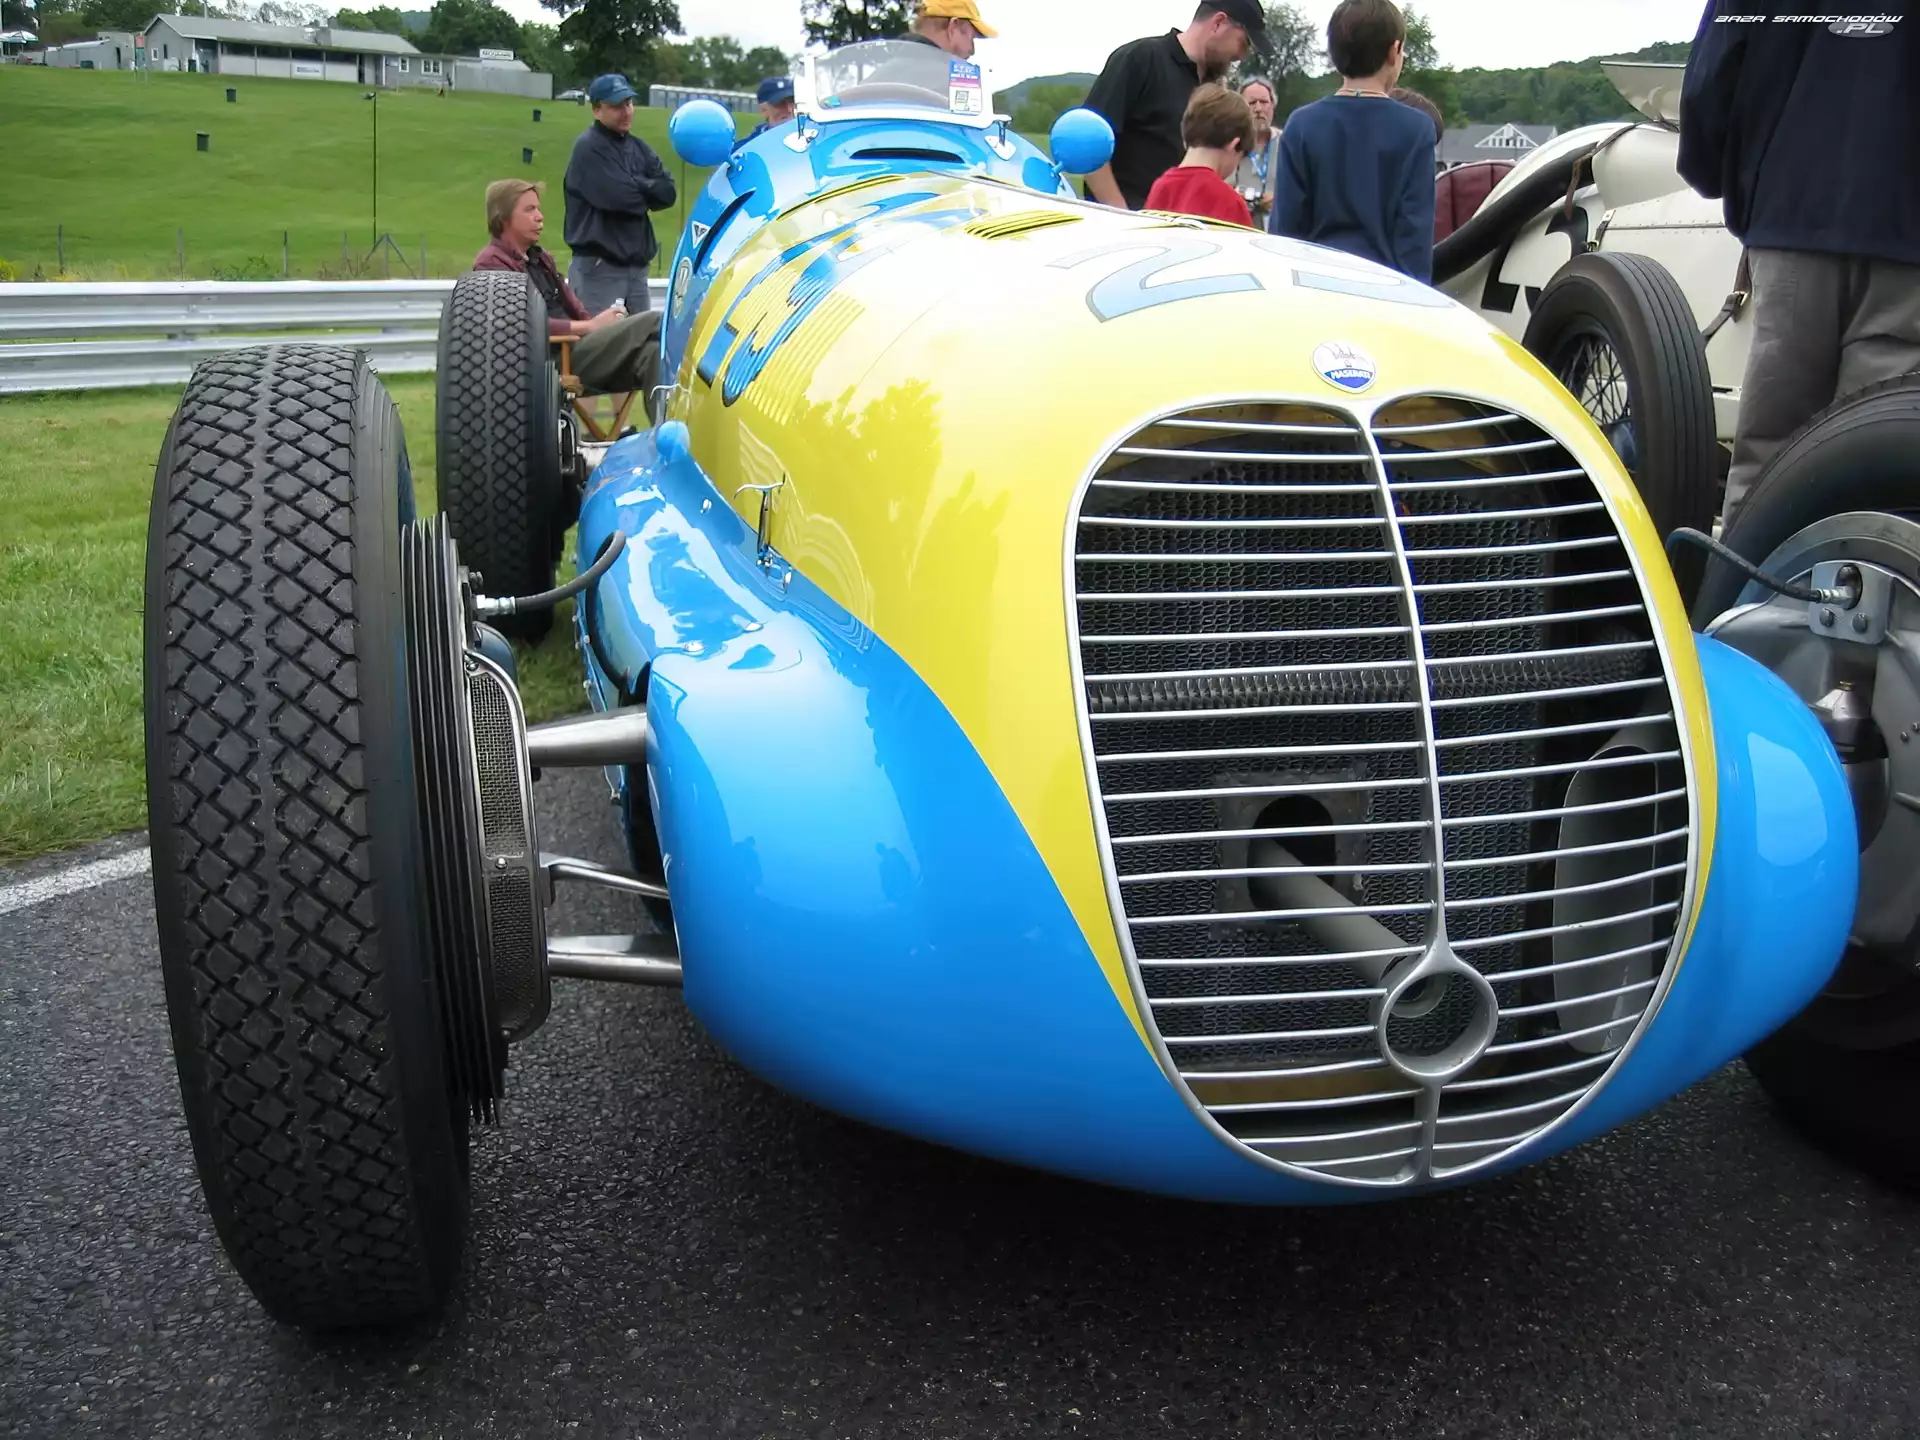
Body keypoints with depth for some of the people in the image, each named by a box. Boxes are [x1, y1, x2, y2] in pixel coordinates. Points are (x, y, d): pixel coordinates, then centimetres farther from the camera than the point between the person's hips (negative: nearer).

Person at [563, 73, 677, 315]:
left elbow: (668, 192, 5)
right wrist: (648, 190, -1)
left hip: (637, 266, 8)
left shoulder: (638, 147, 16)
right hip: (599, 268, -8)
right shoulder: (589, 148, -8)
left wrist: (636, 187, -10)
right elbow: (619, 196, -19)